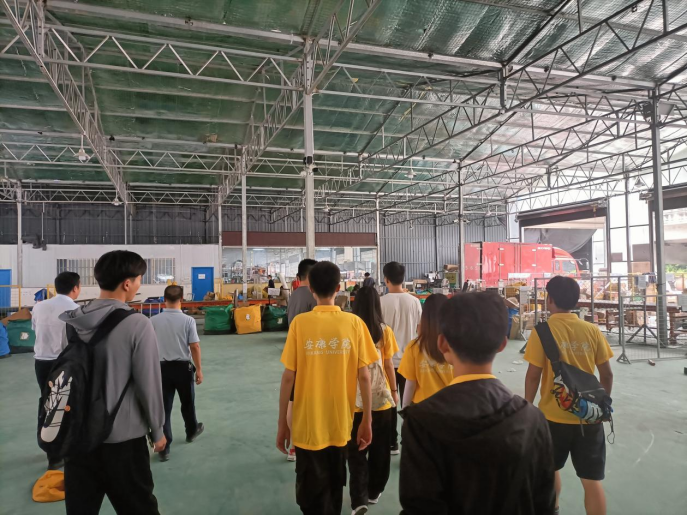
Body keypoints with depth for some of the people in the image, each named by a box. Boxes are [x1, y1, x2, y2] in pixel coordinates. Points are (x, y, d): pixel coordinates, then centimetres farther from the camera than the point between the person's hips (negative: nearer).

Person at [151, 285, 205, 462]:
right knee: (187, 403, 20)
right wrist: (199, 370, -2)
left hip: (162, 368, 1)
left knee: (164, 408, 7)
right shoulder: (188, 320, -12)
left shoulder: (153, 321, -6)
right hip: (183, 367, -1)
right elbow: (195, 347, -12)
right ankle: (192, 431, 42)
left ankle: (164, 447, 9)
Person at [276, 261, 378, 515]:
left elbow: (288, 377, -10)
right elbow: (364, 376, -6)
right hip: (341, 424, 2)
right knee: (334, 487, 26)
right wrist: (367, 421, 5)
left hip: (308, 425, -2)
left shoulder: (300, 322, -11)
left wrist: (282, 423, 1)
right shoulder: (354, 323, -7)